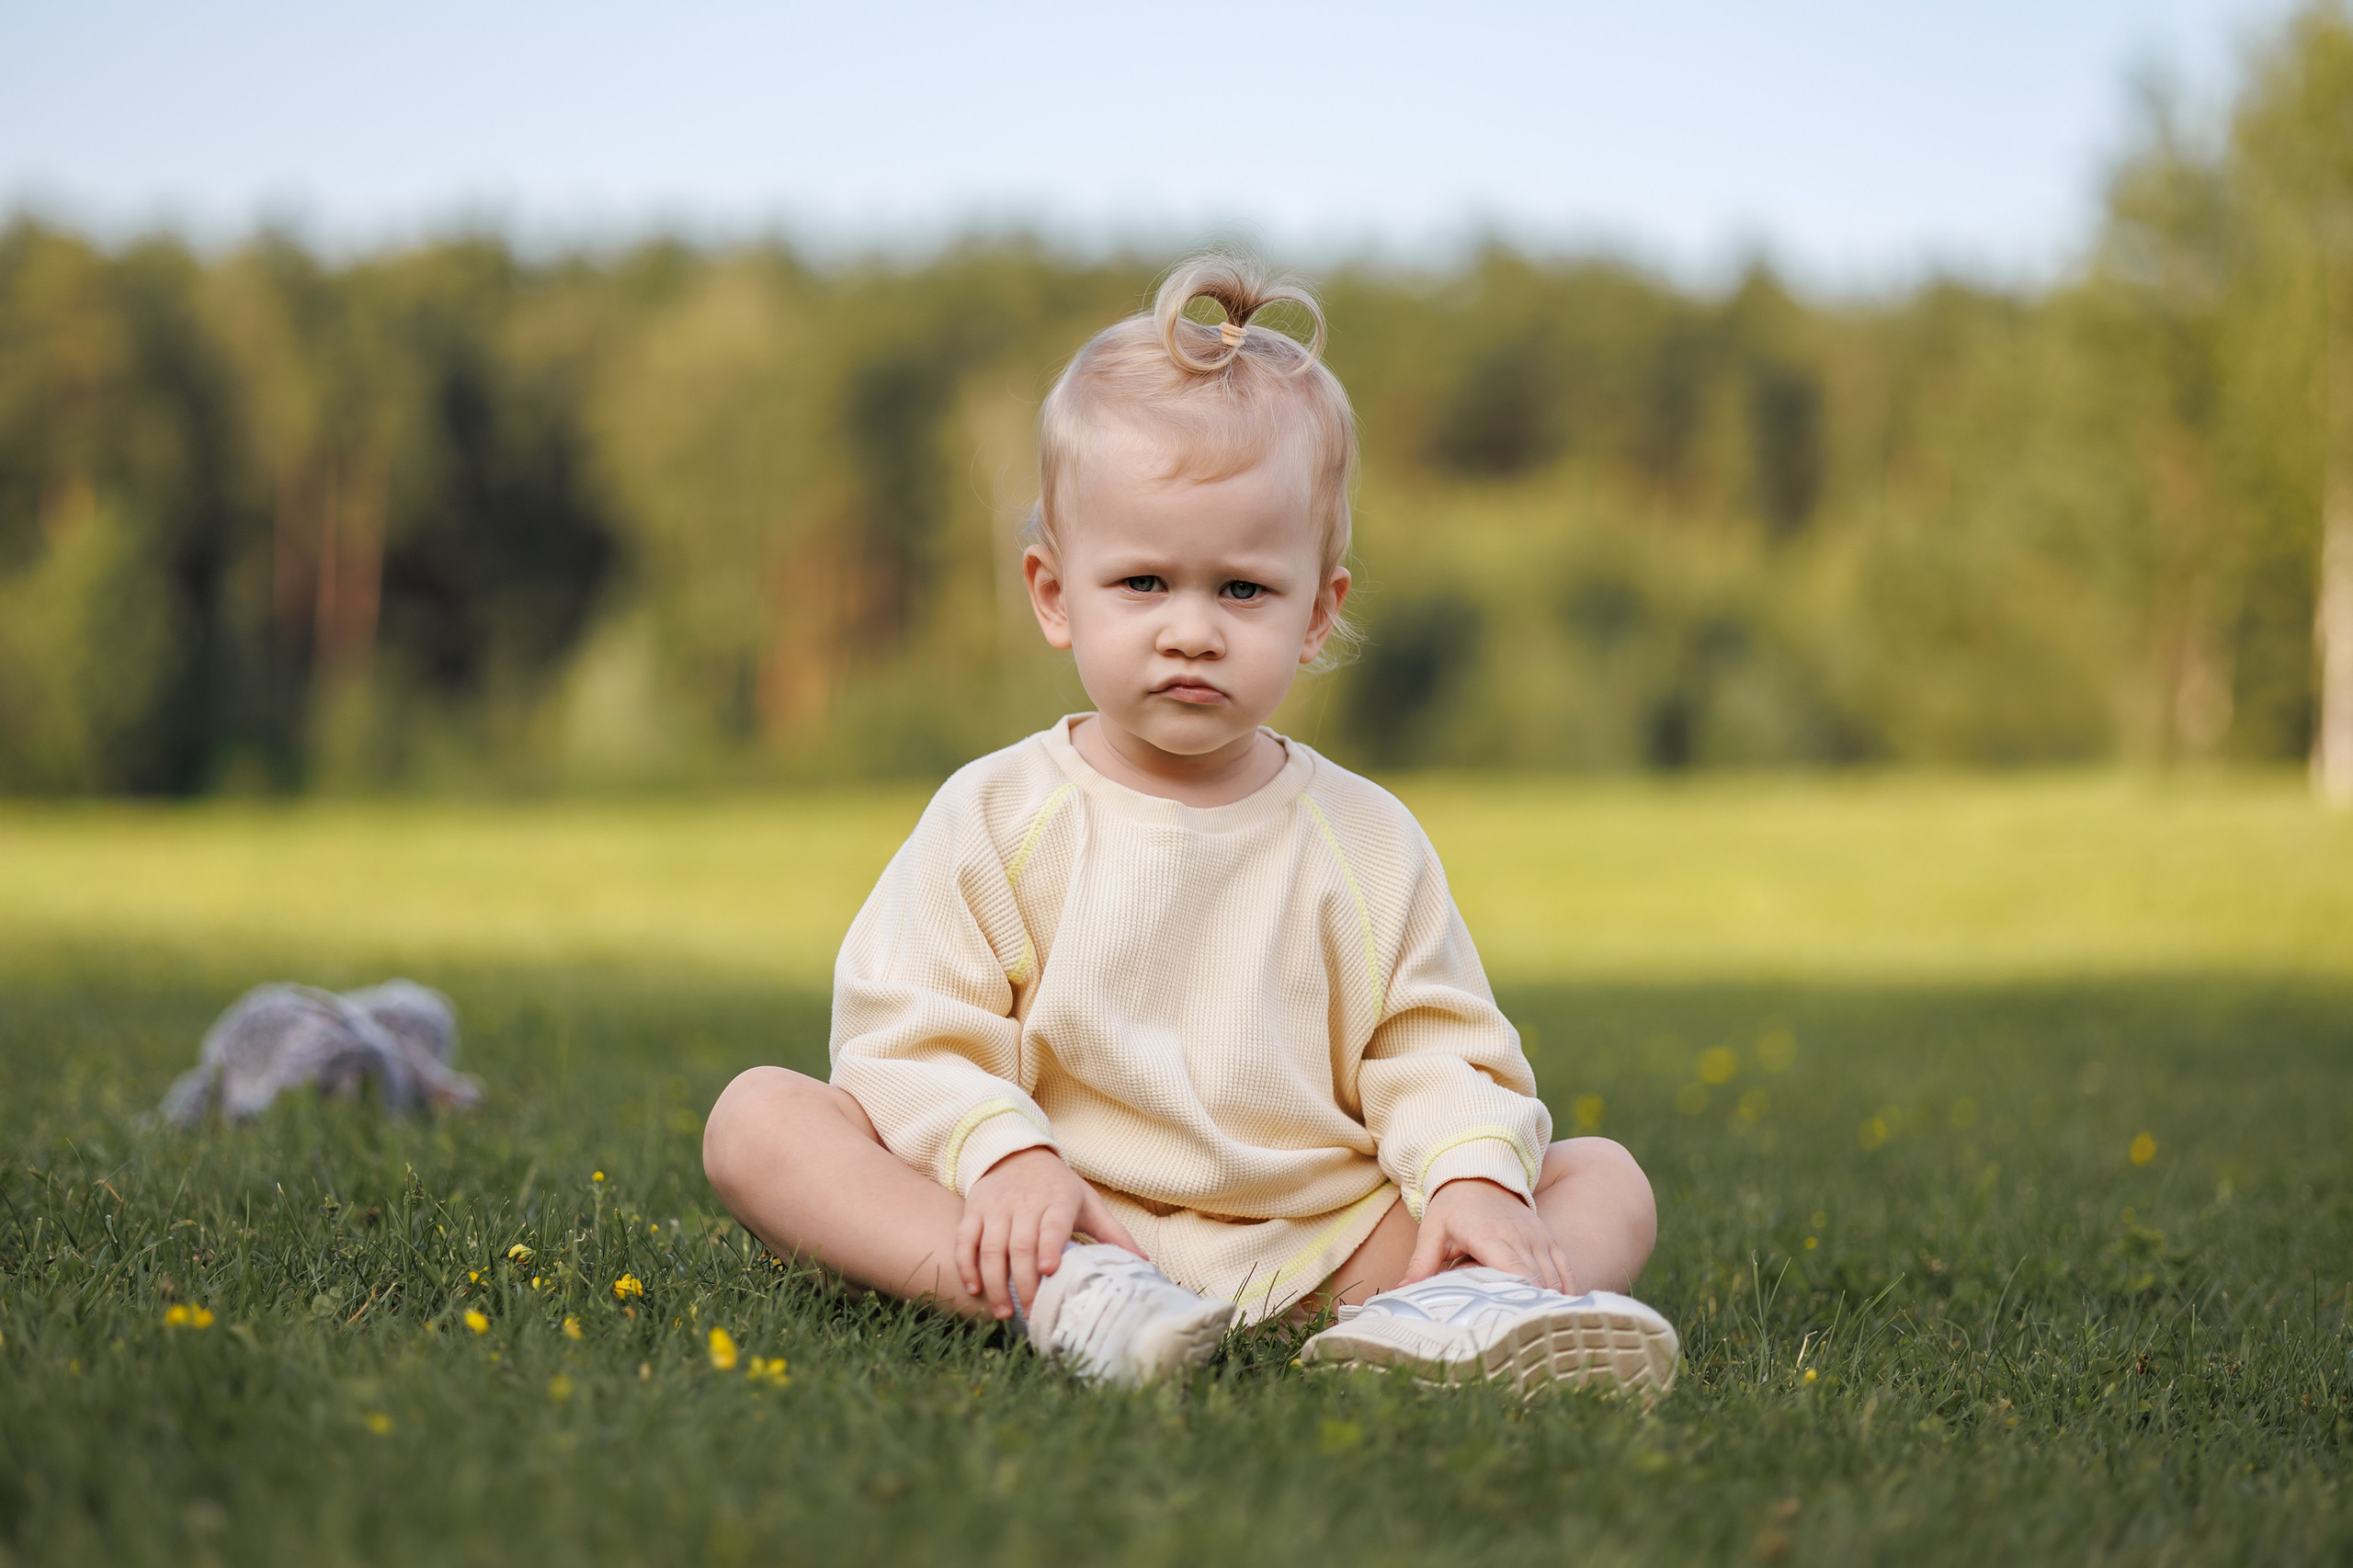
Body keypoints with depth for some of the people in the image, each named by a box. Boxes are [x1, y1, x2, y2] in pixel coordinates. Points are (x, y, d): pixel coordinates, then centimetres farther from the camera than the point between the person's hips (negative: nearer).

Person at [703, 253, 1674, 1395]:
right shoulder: (994, 818, 2)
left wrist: (1472, 1172, -14)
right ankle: (1058, 1298, -39)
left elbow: (1437, 1053, 8)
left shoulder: (1367, 841, 7)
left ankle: (1445, 1309, -42)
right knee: (756, 1118, -19)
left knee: (1606, 1181, -9)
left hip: (1311, 1248, 2)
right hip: (1063, 1220, -1)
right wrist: (1003, 1155, -21)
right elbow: (909, 1038, -2)